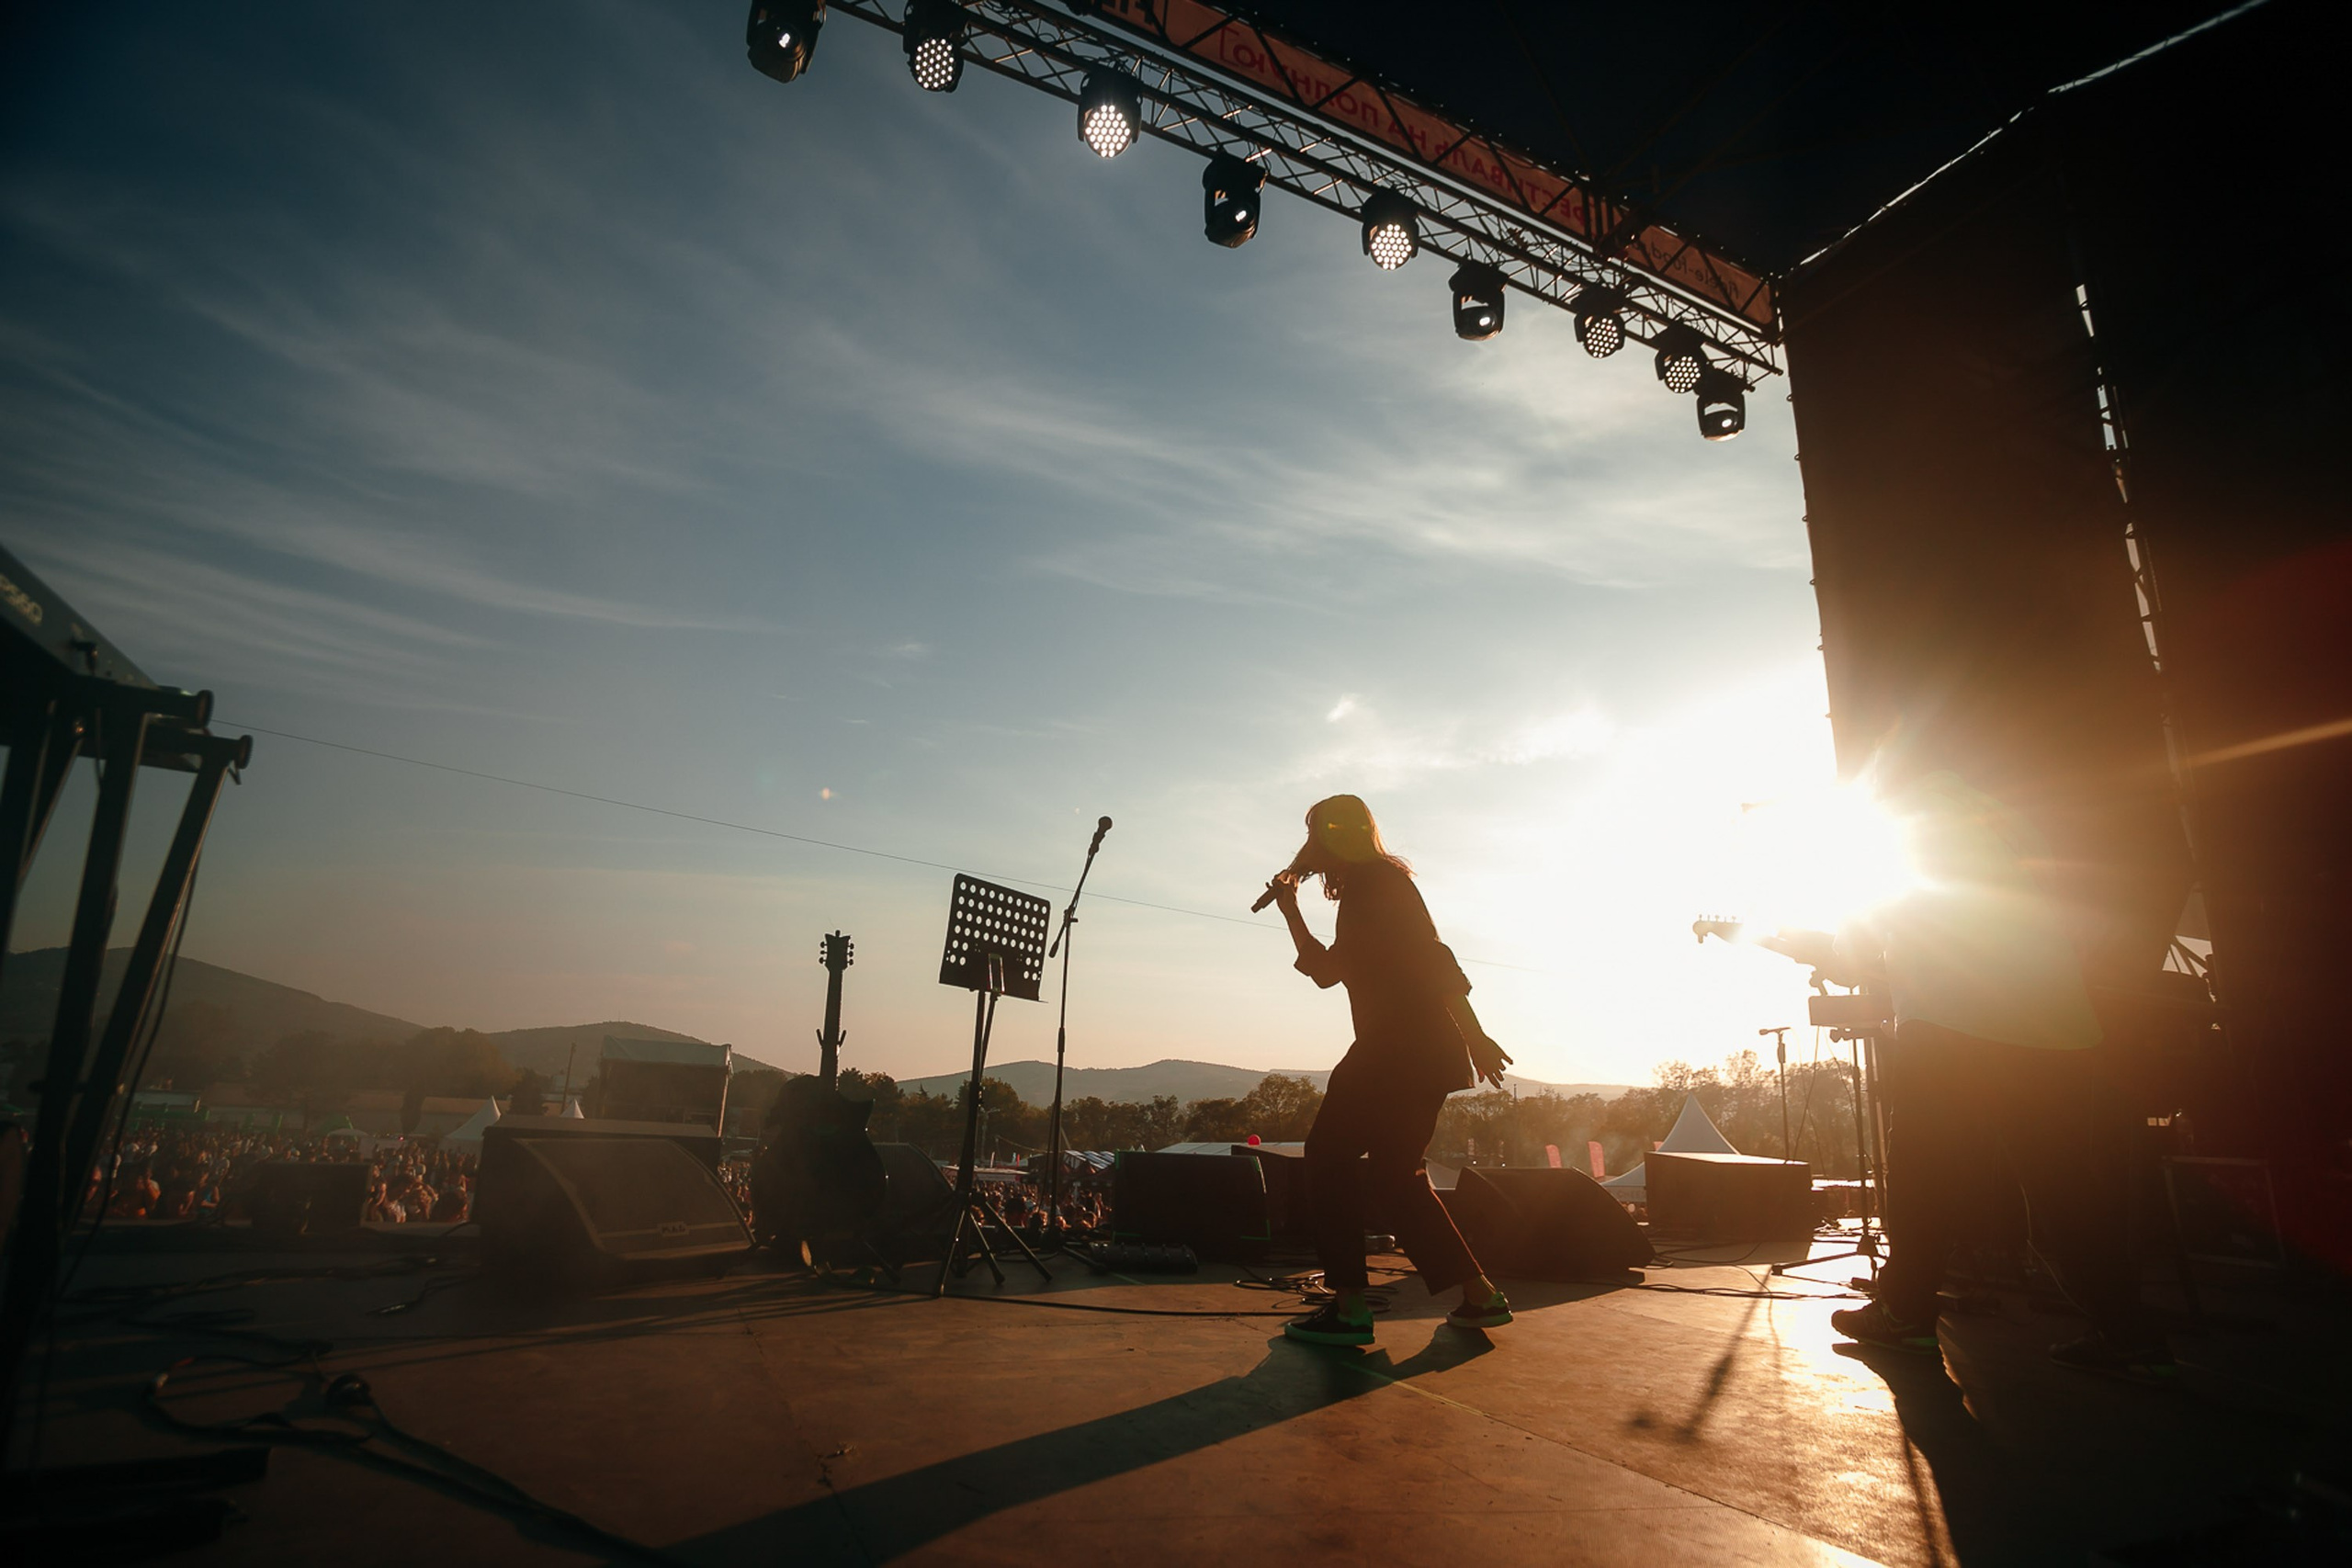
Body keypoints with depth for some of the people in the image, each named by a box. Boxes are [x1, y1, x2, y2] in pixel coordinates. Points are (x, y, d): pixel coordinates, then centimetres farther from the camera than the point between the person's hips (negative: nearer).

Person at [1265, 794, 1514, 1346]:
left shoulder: (1380, 880, -6)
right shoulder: (1362, 891, 23)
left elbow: (1430, 954, -16)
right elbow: (1327, 969, 25)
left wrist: (1473, 1035, -22)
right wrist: (1290, 908, 22)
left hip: (1403, 1048, -10)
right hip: (1391, 1049, 10)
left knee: (1330, 1155, -7)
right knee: (1393, 1172, 12)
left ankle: (1350, 1307, -6)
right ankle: (1479, 1296, 18)